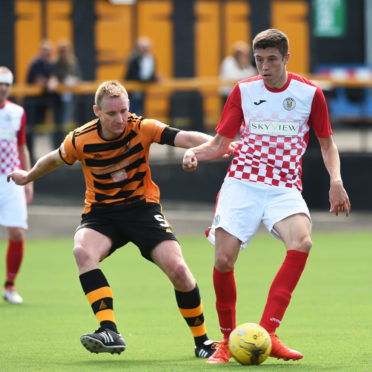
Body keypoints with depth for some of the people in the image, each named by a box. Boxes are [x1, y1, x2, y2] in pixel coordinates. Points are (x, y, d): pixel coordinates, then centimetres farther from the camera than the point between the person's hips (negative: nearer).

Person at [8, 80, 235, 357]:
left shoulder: (142, 129, -14)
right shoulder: (80, 140, -11)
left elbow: (187, 139, -25)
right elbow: (54, 160, 11)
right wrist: (28, 177, 27)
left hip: (141, 206, -1)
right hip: (100, 212, 1)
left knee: (177, 269, -18)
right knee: (83, 252, -33)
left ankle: (202, 340, 4)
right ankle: (110, 332, -40)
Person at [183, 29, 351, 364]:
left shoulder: (309, 93, 4)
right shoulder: (243, 91, 7)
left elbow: (327, 144, 14)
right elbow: (221, 142, 13)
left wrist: (335, 180, -1)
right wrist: (195, 152, -8)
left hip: (284, 190, -1)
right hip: (241, 184, 1)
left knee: (302, 241, -31)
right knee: (224, 260, -14)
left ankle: (267, 334, -32)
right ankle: (228, 340, 9)